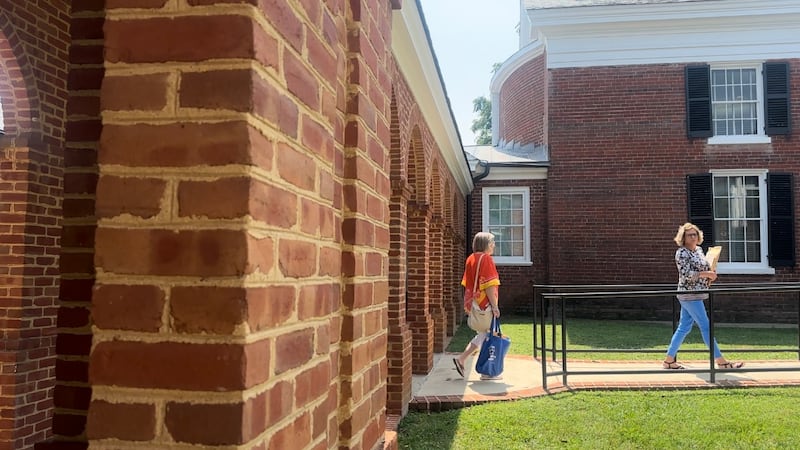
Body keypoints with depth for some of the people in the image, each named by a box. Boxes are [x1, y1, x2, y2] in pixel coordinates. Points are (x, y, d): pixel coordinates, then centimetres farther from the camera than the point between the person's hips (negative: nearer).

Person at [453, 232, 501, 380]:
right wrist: (494, 305, -19)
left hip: (474, 304, 9)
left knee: (483, 334, 18)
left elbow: (467, 284, 17)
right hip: (485, 304, -9)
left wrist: (468, 304, 22)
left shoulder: (470, 259, 13)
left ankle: (461, 359, 14)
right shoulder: (486, 258, -14)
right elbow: (489, 285, -20)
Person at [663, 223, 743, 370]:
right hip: (690, 295, -9)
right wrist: (706, 274, -16)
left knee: (684, 327, 11)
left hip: (695, 295, 9)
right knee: (705, 327, -5)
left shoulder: (698, 250, 14)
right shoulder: (682, 253, -12)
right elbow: (686, 274, -20)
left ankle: (669, 360, 16)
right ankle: (721, 361, 0)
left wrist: (710, 274, 6)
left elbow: (703, 268, 26)